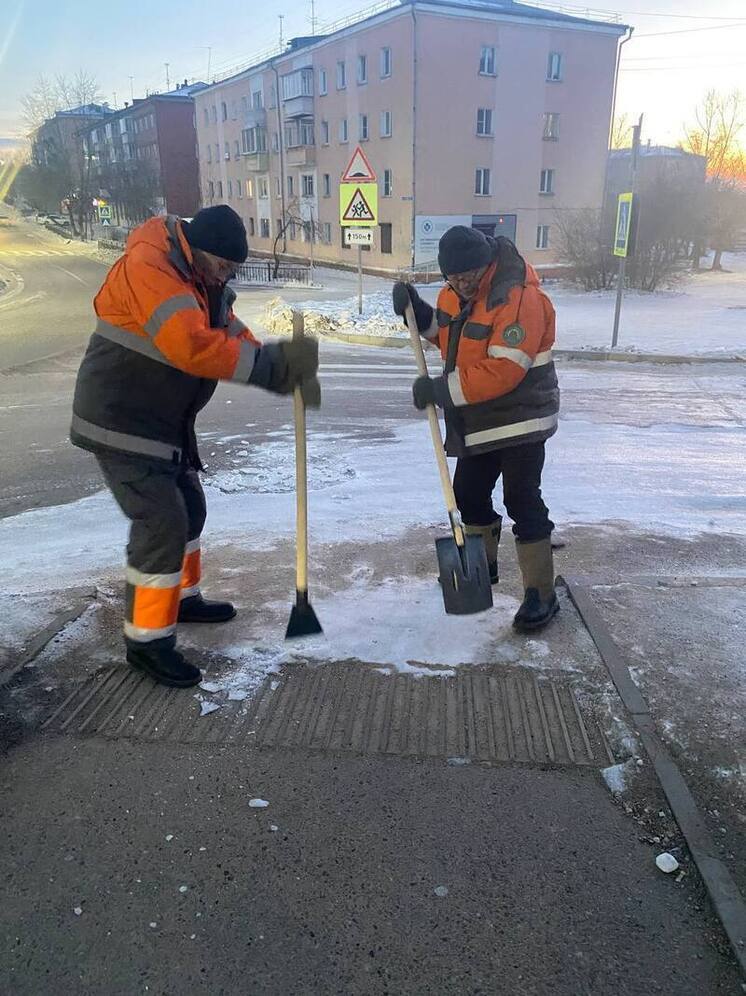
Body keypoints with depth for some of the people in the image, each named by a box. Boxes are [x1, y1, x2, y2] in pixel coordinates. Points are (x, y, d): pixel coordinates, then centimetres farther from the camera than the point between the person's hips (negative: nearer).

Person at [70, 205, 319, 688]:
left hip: (168, 423, 10)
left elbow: (238, 345, 4)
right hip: (122, 423, -10)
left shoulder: (209, 286, 7)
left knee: (189, 510, 19)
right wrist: (278, 362, -32)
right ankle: (147, 639, 3)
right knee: (162, 523, -11)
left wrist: (291, 374, -14)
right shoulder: (148, 267, -23)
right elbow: (192, 347, -36)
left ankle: (181, 597, 39)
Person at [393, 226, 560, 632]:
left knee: (522, 503, -7)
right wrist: (418, 311, 1)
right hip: (477, 422, 9)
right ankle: (481, 564, 39)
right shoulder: (456, 292, 4)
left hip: (520, 419, -9)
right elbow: (448, 331, 21)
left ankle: (540, 594, 3)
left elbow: (502, 372, -30)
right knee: (469, 495, 17)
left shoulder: (518, 298, -23)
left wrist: (441, 389, -24)